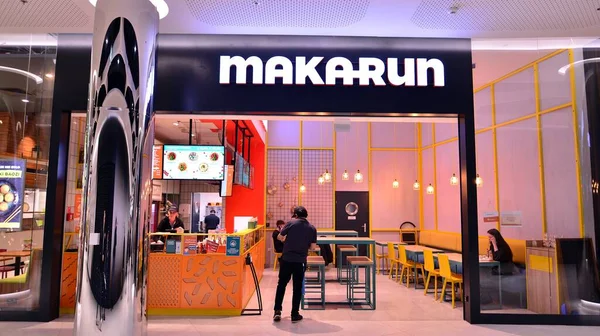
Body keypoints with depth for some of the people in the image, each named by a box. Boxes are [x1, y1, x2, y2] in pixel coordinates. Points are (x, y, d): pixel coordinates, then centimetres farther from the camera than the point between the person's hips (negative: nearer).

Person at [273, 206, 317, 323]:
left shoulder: (291, 223, -3)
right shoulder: (312, 228, 1)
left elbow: (279, 237, 4)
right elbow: (313, 247, 0)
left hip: (286, 259, 0)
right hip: (300, 261, 1)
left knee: (281, 284, 14)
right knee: (297, 287, 10)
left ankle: (277, 311, 12)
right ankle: (295, 314, 14)